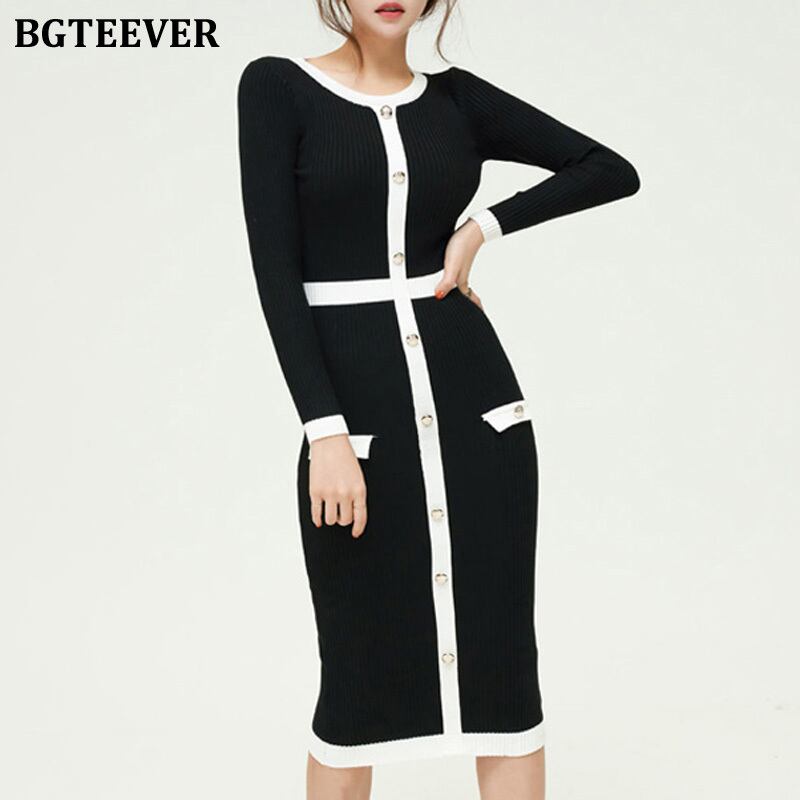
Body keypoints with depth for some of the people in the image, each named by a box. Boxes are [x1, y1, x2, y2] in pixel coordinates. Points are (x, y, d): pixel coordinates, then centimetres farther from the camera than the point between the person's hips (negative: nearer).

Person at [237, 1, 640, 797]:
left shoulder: (457, 98, 9)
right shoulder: (277, 87, -1)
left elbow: (614, 170, 12)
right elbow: (276, 271, -9)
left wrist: (484, 227, -1)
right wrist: (325, 431, -16)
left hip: (474, 402, 3)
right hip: (354, 411, -3)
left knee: (503, 661, 6)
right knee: (358, 674, 8)